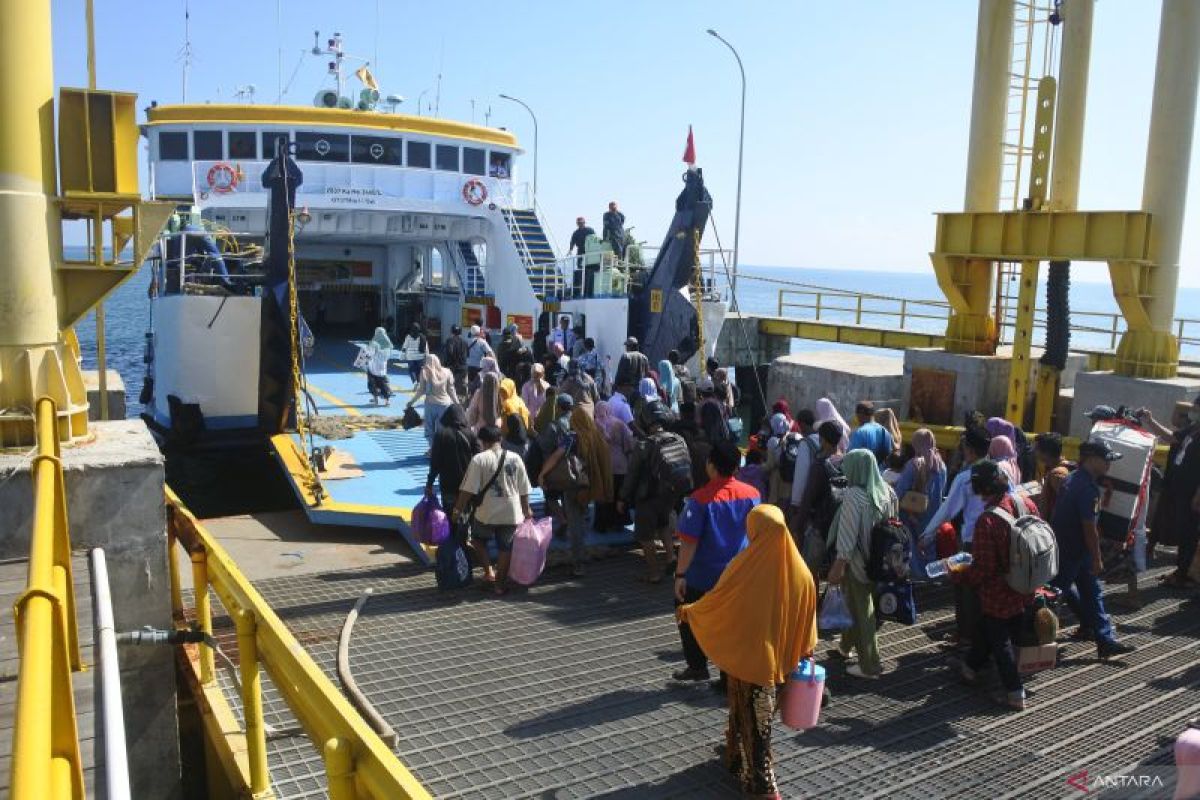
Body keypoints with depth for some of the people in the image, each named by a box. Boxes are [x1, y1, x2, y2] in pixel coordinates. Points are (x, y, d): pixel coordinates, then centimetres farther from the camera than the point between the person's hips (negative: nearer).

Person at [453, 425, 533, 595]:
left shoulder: (479, 460, -9)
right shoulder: (515, 459, 2)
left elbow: (468, 490, -11)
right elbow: (524, 490, 7)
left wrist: (459, 509, -2)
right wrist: (526, 511, 17)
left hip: (487, 513, -2)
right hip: (511, 513, 2)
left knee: (478, 540, 22)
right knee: (505, 547, 13)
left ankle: (489, 573, 13)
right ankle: (500, 583, 18)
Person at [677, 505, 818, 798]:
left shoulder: (744, 566, -24)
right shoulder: (799, 570, -12)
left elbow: (716, 600, -11)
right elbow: (807, 617, -1)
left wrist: (687, 611, 8)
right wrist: (806, 650, 15)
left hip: (748, 656, -4)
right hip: (778, 658, 4)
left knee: (752, 719, 13)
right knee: (760, 714, 23)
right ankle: (737, 754, 43)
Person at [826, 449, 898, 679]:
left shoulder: (854, 495, -21)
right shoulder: (886, 492, -1)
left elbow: (848, 535, -21)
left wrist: (838, 565, -16)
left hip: (857, 562, -7)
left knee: (860, 610, 5)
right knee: (857, 605, 23)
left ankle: (870, 666, 13)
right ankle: (846, 646, 42)